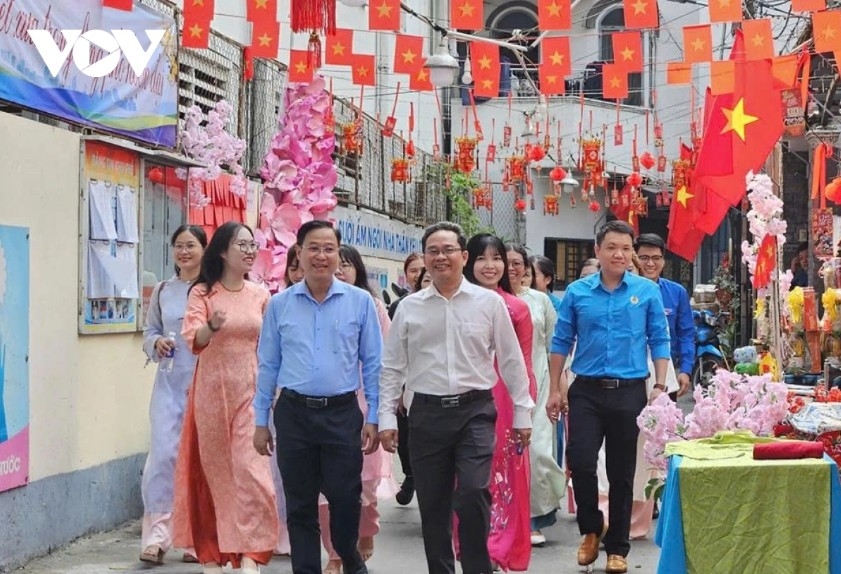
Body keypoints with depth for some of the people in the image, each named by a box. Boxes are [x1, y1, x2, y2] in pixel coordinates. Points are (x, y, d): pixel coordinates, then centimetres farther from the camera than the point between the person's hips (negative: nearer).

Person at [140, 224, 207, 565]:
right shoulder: (162, 291, 10)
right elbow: (149, 332, 16)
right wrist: (157, 344, -4)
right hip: (170, 382, 3)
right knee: (163, 452, -4)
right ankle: (157, 533, 1)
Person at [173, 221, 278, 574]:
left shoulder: (260, 296, 7)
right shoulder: (202, 293, -1)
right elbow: (193, 340, -15)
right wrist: (211, 327, -35)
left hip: (250, 390, 1)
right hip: (212, 389, -1)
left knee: (251, 468, -10)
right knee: (213, 470, 6)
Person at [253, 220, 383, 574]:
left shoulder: (360, 301, 0)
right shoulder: (279, 304, 4)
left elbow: (373, 363, 2)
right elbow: (267, 365, 8)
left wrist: (373, 417, -1)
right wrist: (261, 421, 7)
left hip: (342, 413, -1)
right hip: (294, 413, 1)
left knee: (345, 498, 3)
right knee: (300, 504, 8)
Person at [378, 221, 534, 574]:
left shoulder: (490, 302, 1)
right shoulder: (408, 308, 4)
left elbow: (511, 360, 5)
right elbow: (392, 367, 8)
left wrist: (522, 412, 5)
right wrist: (386, 417, 3)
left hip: (475, 411, -2)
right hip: (427, 413, 2)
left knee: (473, 494, -15)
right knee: (432, 504, 8)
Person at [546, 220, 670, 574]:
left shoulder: (647, 291, 1)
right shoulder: (577, 292, 2)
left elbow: (659, 342, 3)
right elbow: (561, 342, 6)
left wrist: (659, 387, -4)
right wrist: (555, 390, 4)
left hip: (629, 392, 0)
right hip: (586, 390, 0)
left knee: (622, 472, 7)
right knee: (580, 462, -9)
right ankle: (591, 528, 17)